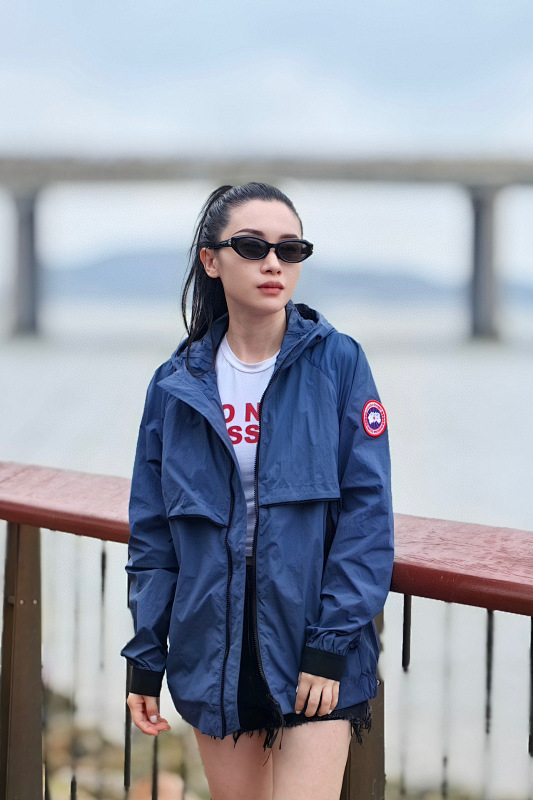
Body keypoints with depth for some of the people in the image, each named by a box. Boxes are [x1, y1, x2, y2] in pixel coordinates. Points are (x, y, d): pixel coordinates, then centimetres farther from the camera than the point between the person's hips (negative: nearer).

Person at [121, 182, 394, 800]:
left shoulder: (336, 362, -5)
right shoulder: (176, 384, 4)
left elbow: (367, 512, -8)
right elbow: (153, 535, 8)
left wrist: (331, 643, -13)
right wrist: (144, 660, 6)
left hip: (318, 650, -3)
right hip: (214, 650, 3)